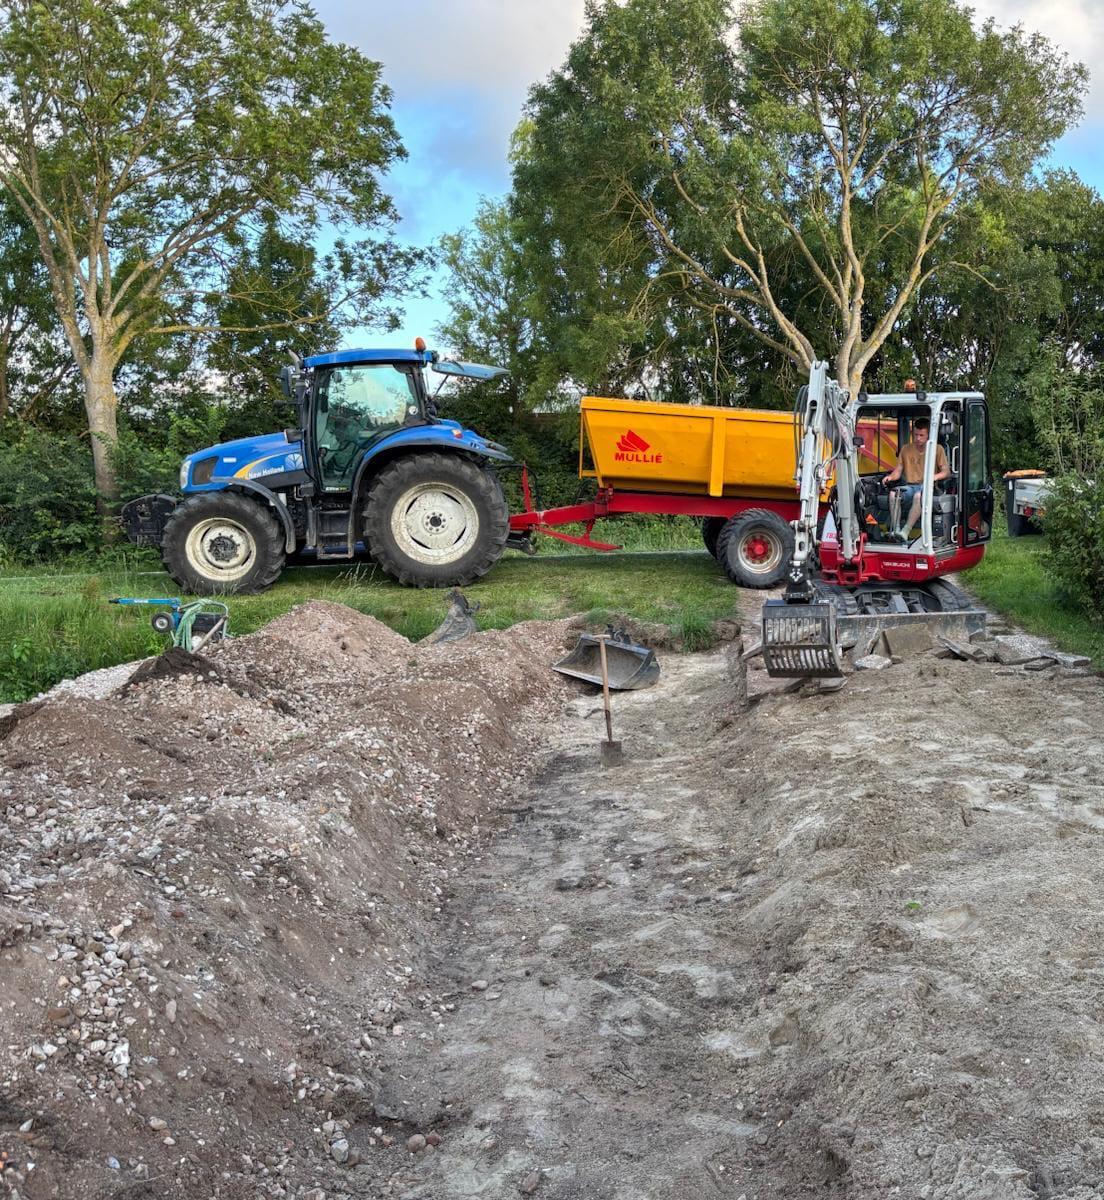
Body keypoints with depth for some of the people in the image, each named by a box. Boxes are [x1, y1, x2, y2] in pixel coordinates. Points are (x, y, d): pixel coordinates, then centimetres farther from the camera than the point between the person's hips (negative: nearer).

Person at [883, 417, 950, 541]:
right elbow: (898, 470, 14)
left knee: (918, 495, -40)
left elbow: (947, 472, 2)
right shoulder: (906, 449, 16)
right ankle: (895, 530, -36)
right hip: (909, 486, 3)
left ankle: (905, 532, -45)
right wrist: (891, 476, -10)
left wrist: (935, 476, -20)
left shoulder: (937, 449, 7)